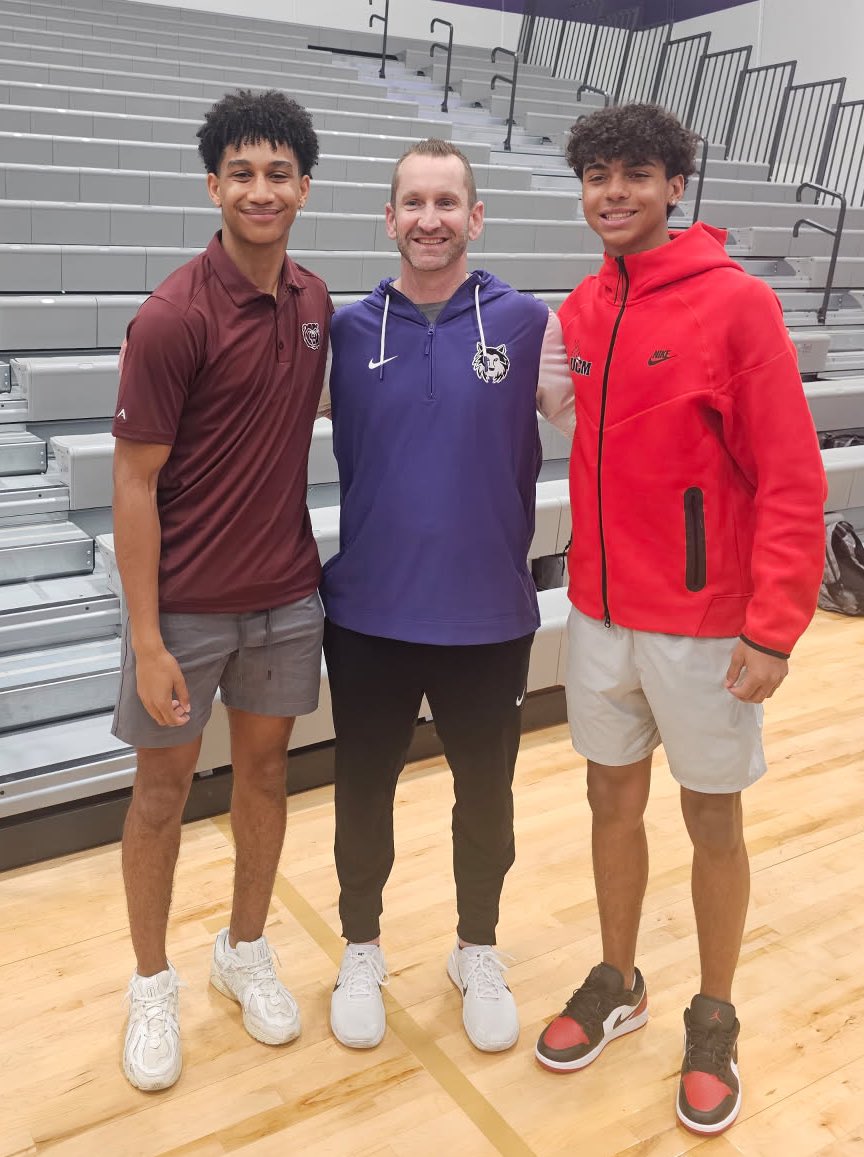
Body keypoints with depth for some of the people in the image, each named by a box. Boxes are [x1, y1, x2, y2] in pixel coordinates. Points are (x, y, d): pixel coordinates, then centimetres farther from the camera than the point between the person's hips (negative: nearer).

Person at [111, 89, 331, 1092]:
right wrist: (147, 643, -16)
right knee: (164, 787, 10)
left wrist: (295, 541, 12)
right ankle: (152, 983, 31)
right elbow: (134, 483, -15)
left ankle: (245, 949, 38)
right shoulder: (174, 316, -16)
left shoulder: (313, 302, 2)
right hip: (187, 603, -5)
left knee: (264, 768, 16)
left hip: (286, 595, 5)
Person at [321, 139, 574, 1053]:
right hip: (368, 614, 1)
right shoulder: (349, 330, 1)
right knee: (363, 792, 15)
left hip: (489, 617, -1)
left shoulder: (527, 322, -3)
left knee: (486, 795, 15)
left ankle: (478, 953, 40)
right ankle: (362, 951, 39)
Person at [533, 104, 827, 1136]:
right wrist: (577, 580, 6)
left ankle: (713, 1022, 31)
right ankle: (617, 986, 37)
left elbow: (790, 480, -14)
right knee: (613, 799, 16)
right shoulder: (578, 312, 5)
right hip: (598, 613, 5)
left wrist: (774, 627, -19)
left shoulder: (735, 304, -11)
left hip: (702, 624, -5)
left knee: (712, 818, 10)